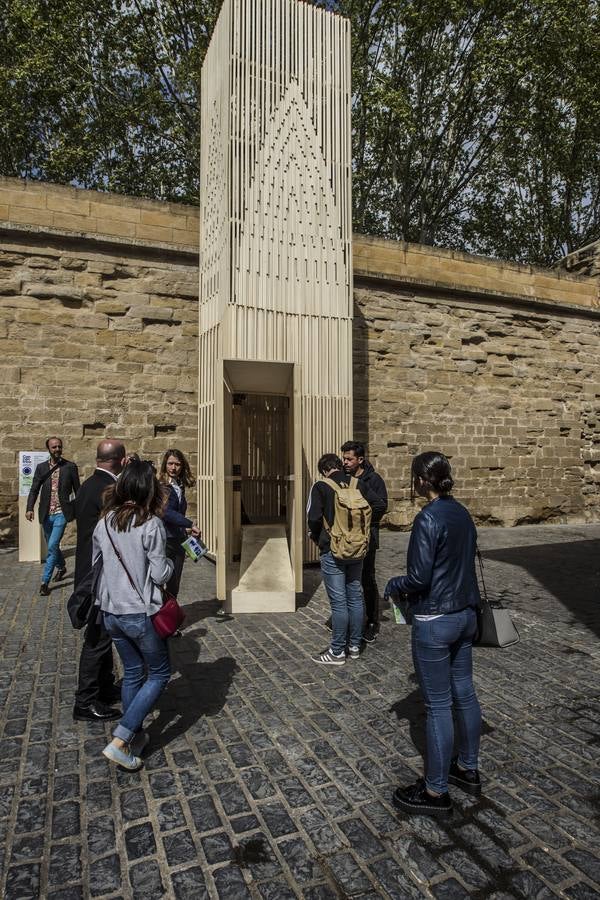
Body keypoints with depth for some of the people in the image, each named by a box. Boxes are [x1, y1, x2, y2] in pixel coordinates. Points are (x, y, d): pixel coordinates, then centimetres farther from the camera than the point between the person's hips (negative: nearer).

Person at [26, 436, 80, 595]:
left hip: (61, 513, -4)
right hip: (46, 514, 4)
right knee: (52, 546, 18)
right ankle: (61, 567, 44)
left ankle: (45, 581, -2)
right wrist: (29, 508, -14)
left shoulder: (70, 467, -2)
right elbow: (34, 490, 0)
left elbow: (77, 490, 2)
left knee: (52, 546, -11)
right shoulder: (41, 467, 4)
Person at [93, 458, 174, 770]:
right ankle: (119, 741, 6)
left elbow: (94, 562, 10)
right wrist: (169, 562, 4)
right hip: (141, 613, -6)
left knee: (132, 672, 23)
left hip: (110, 612, 6)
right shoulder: (151, 525, -19)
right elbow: (161, 574, -16)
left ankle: (134, 736, 34)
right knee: (159, 674, 13)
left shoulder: (105, 521, -1)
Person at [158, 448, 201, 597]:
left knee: (174, 585, 12)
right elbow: (166, 512, -23)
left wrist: (186, 528, 8)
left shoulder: (180, 487, 11)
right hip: (164, 540, -7)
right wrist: (190, 524, -27)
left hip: (178, 540, 7)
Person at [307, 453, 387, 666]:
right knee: (356, 598, 14)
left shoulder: (321, 487, -10)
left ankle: (337, 652, 12)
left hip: (332, 551, -5)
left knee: (338, 601, 2)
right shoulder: (358, 485, 3)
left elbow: (313, 517, -18)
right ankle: (354, 646, 26)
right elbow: (378, 505, 0)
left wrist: (317, 538, 0)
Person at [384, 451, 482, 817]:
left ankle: (436, 792, 20)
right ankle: (468, 769, 38)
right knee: (464, 694, 20)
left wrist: (393, 586, -3)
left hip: (435, 621, -8)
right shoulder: (462, 514, 4)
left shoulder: (429, 518, -21)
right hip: (465, 614, 8)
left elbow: (419, 577, -22)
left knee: (438, 705, 4)